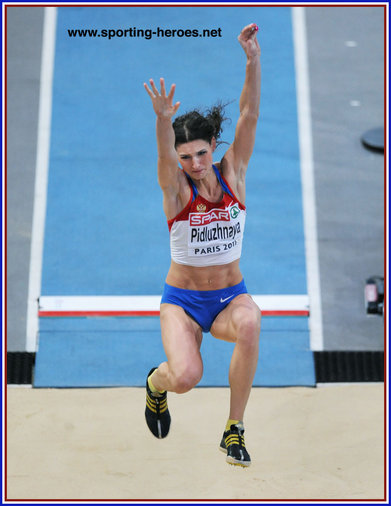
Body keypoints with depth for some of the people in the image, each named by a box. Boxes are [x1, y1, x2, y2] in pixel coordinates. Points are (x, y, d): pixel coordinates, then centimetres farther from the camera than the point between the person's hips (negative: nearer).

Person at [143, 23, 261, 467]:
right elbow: (165, 156, -32)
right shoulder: (176, 188, -10)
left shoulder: (232, 174, -4)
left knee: (250, 323, -34)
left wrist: (252, 60, -29)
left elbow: (249, 116, -16)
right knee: (185, 377, -26)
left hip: (230, 295, 2)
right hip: (182, 299, -2)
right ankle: (156, 382, 16)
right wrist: (164, 119, -53)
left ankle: (234, 428, -14)